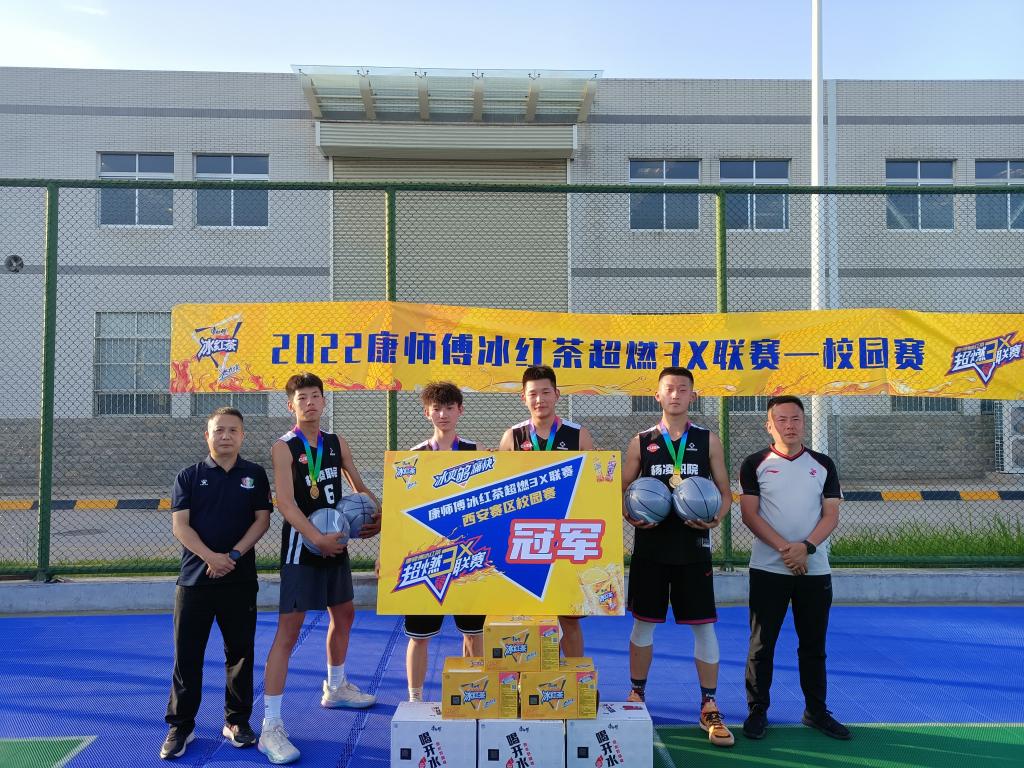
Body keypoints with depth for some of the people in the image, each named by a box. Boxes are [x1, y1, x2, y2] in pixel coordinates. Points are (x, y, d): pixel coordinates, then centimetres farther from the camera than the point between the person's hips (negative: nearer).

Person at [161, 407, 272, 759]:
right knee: (187, 654, 3)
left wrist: (234, 555, -12)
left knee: (240, 652, 7)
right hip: (194, 578, 0)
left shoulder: (255, 475, 6)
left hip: (240, 579, 0)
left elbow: (262, 519, 1)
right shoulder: (188, 476, 4)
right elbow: (180, 525, -3)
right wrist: (211, 557, -17)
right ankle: (180, 725, 16)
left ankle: (237, 721, 21)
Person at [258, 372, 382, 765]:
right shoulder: (284, 447, -12)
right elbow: (285, 502, -21)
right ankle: (271, 726, -5)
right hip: (301, 546, -7)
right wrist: (317, 538, -29)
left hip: (335, 544, 7)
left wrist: (376, 512, -4)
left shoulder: (337, 444, 6)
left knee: (344, 615, 21)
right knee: (288, 631, -9)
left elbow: (359, 486, 15)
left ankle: (335, 687, 44)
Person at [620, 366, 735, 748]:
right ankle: (637, 696, 25)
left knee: (704, 625, 1)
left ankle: (709, 708, 13)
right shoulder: (641, 442, 4)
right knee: (643, 622, 8)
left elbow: (725, 492, 7)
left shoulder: (708, 440, 5)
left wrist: (717, 516, -13)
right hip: (651, 546, 0)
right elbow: (619, 490, 7)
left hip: (693, 546, 0)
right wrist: (630, 515, -13)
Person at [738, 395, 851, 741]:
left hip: (815, 569, 2)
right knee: (762, 644, 3)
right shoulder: (755, 464, 0)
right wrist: (784, 548, -16)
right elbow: (750, 514, -6)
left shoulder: (823, 464, 7)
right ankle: (757, 711, 15)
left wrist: (806, 547, -13)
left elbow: (831, 514, 3)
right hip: (768, 568, -2)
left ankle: (816, 711, 24)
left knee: (814, 644, 10)